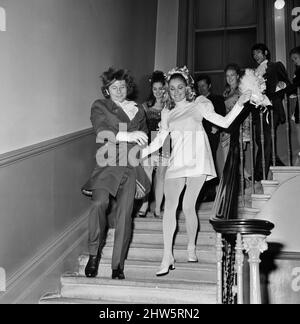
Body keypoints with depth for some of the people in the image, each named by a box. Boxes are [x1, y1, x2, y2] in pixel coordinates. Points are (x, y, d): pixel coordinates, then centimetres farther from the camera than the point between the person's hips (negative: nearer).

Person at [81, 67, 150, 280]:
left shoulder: (138, 110, 20)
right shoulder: (100, 107, 8)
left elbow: (144, 139, 32)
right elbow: (102, 131, -12)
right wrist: (127, 135, -25)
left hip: (131, 168, 3)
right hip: (107, 166, -3)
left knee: (124, 215, -2)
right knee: (100, 203, -26)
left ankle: (118, 266, 9)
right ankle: (94, 254, -8)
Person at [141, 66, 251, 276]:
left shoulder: (198, 105, 10)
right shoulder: (167, 112, 18)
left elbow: (224, 122, 4)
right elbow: (160, 139, 16)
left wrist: (240, 104, -5)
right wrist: (142, 152, 4)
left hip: (197, 159, -2)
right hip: (177, 162, 3)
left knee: (188, 206, -7)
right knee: (170, 205, -12)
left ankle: (192, 247, 17)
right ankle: (168, 257, -12)